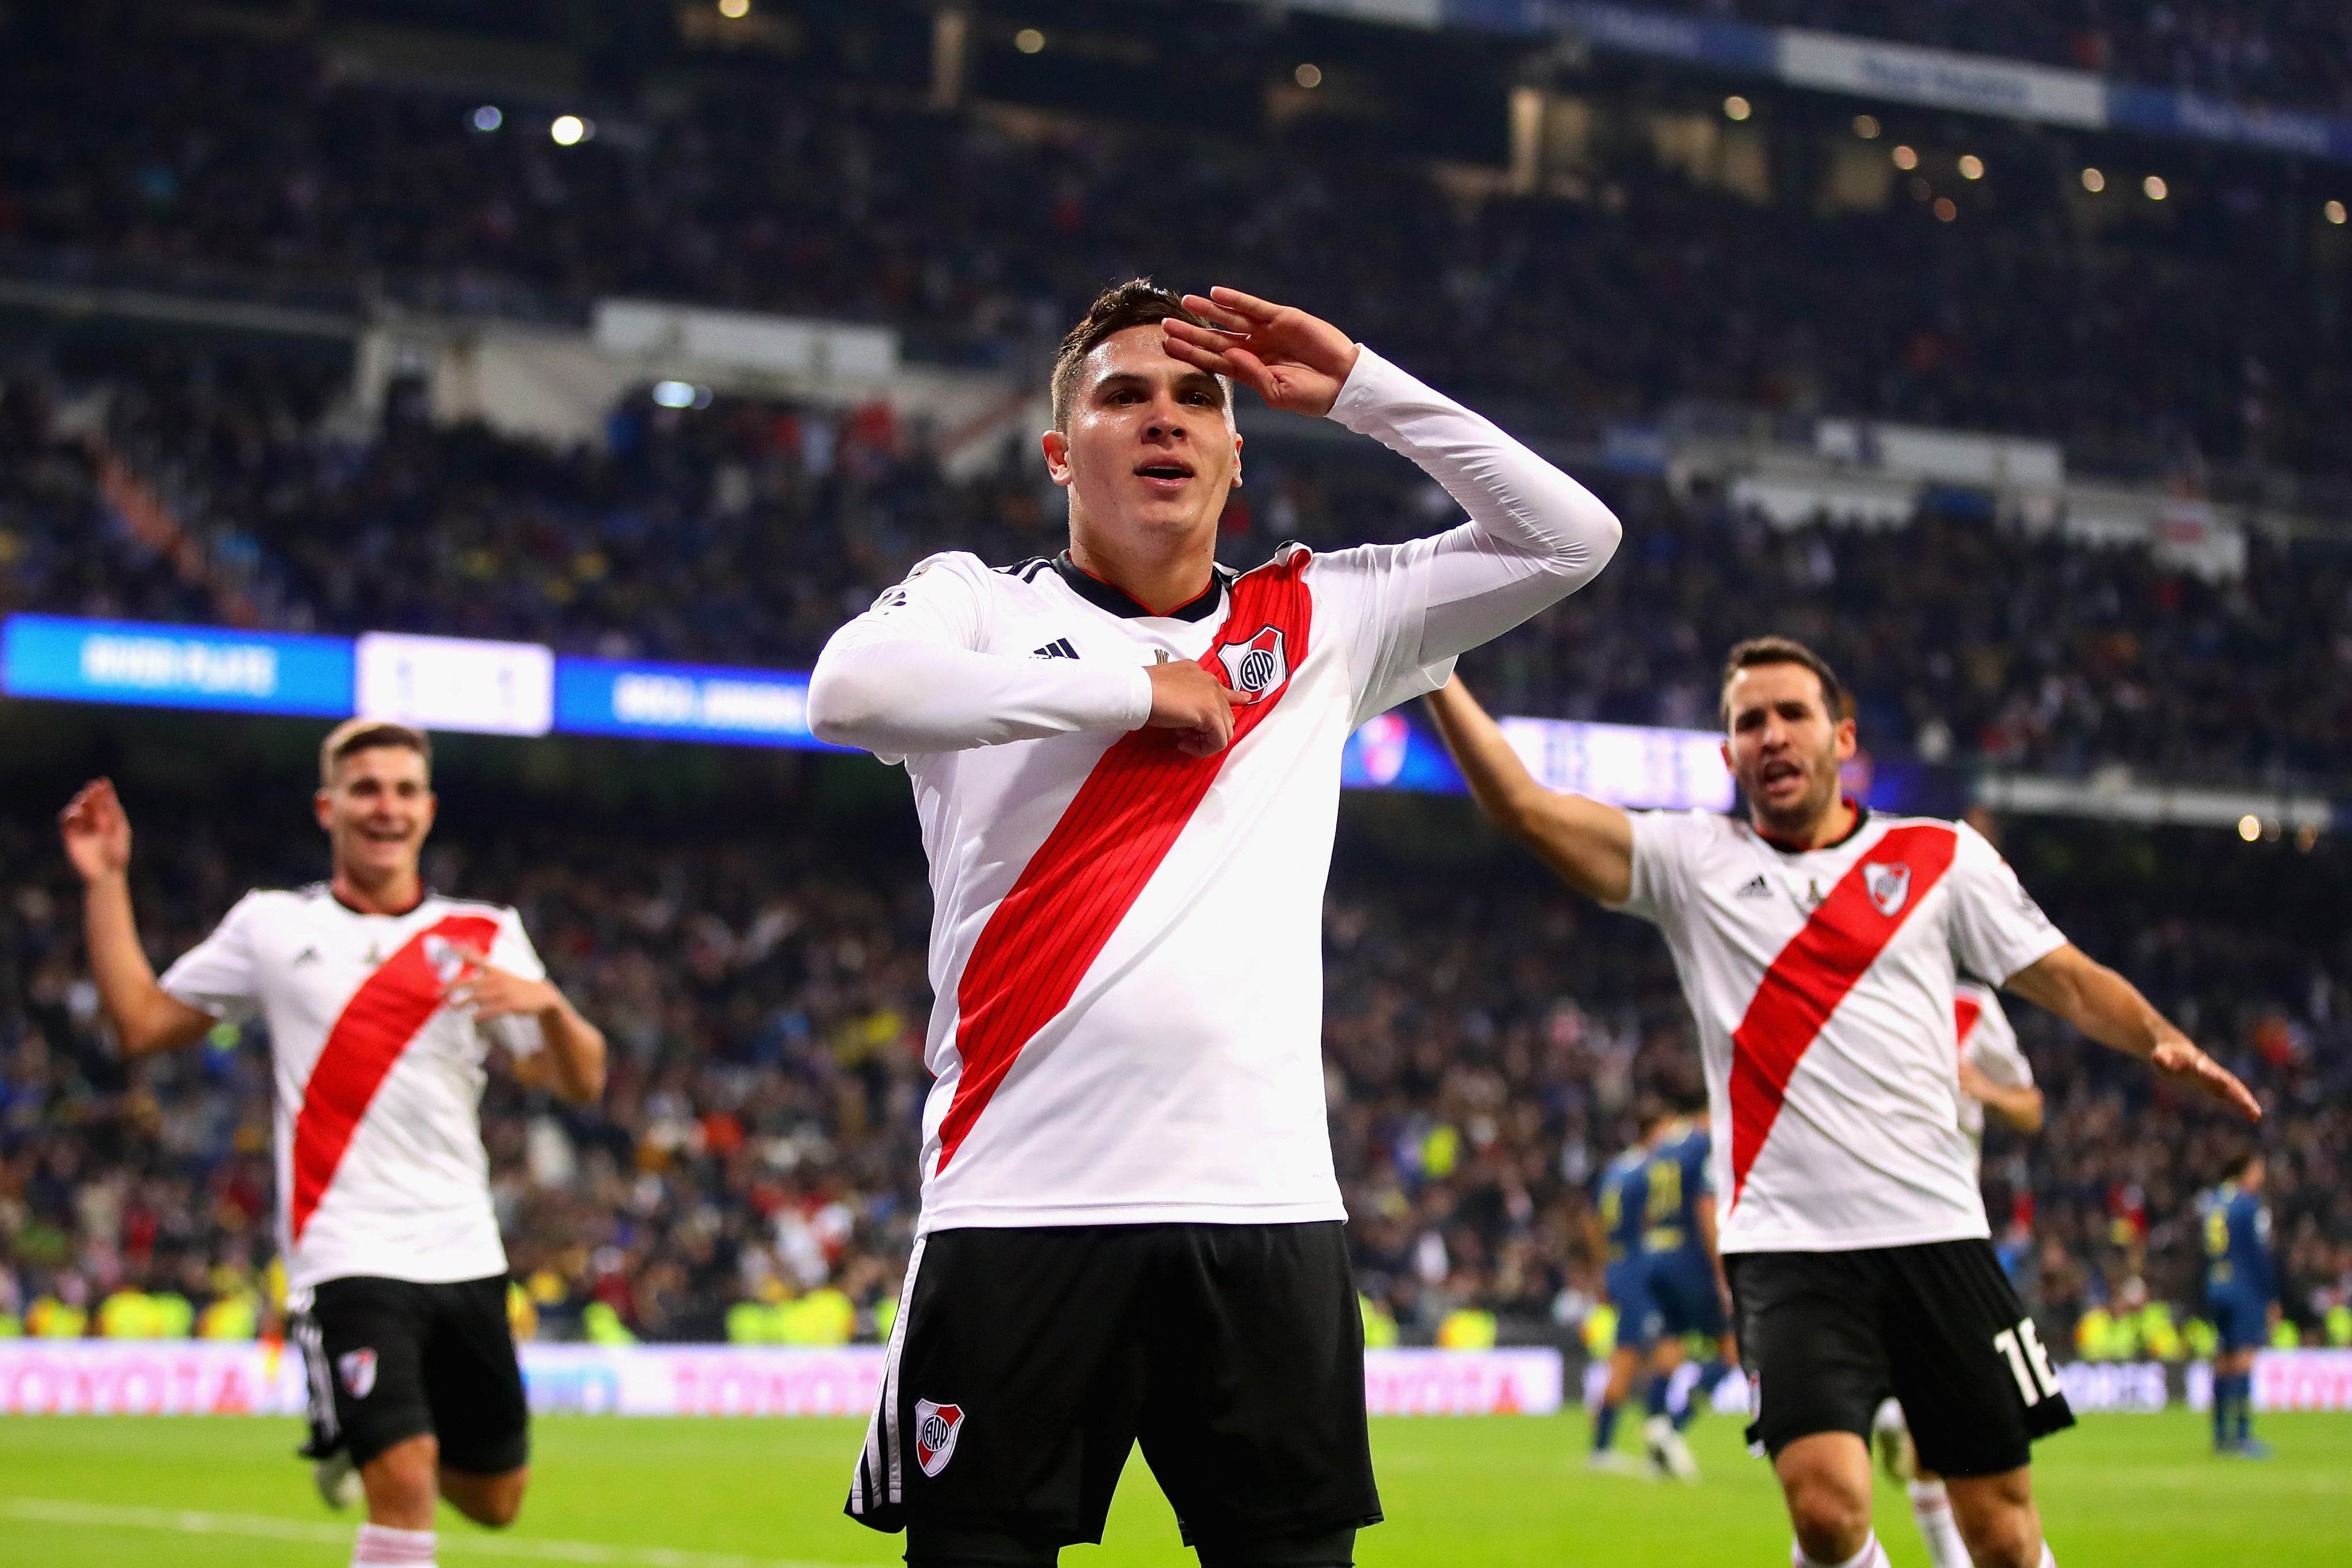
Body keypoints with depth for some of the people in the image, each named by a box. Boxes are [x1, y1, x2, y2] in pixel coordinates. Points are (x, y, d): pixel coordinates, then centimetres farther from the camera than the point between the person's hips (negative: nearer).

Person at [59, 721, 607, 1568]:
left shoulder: (486, 937, 7)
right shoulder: (271, 924, 6)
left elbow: (580, 1081, 3)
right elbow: (141, 1022, 10)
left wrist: (548, 1005, -18)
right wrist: (107, 885, 4)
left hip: (465, 1258, 3)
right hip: (349, 1260, -3)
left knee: (494, 1500, 13)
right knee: (405, 1487, -19)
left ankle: (358, 1431, 42)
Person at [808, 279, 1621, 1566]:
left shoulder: (1315, 624, 16)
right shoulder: (980, 603, 9)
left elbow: (1571, 538, 13)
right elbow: (848, 690, -14)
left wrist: (1357, 387, 10)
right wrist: (1133, 692, -8)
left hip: (1266, 1204, 2)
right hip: (1021, 1203, -2)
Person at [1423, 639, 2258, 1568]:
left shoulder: (1943, 857, 10)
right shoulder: (1691, 862, 8)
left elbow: (2067, 980, 11)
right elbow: (1526, 806, -2)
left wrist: (2162, 1042, -8)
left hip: (1937, 1235, 1)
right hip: (1786, 1244, -1)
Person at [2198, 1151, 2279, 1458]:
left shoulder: (2210, 1201, 11)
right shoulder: (2250, 1206, -10)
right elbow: (2260, 1256, -12)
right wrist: (2271, 1300, -7)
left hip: (2216, 1291, 7)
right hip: (2246, 1291, -7)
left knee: (2223, 1362, 10)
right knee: (2244, 1361, -8)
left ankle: (2222, 1436, 13)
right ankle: (2242, 1437, -12)